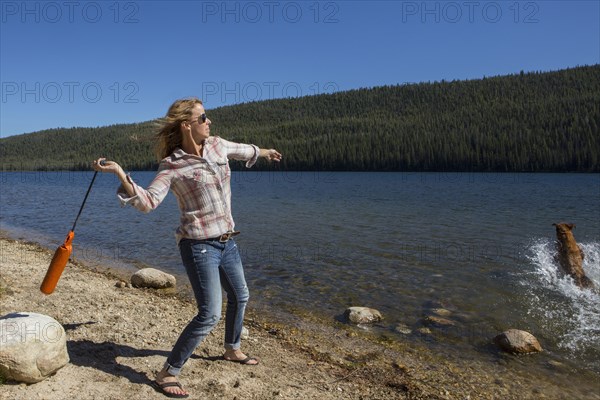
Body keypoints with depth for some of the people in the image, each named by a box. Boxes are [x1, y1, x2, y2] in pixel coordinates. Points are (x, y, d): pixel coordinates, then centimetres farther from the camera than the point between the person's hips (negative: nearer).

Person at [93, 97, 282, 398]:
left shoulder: (217, 145, 4)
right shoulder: (172, 166, -13)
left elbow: (244, 150, 24)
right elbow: (148, 202, -22)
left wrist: (265, 152, 42)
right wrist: (119, 173, -35)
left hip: (226, 240, 8)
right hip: (199, 245, -8)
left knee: (239, 297, 22)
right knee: (210, 314, -12)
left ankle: (231, 349, 47)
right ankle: (167, 374, 5)